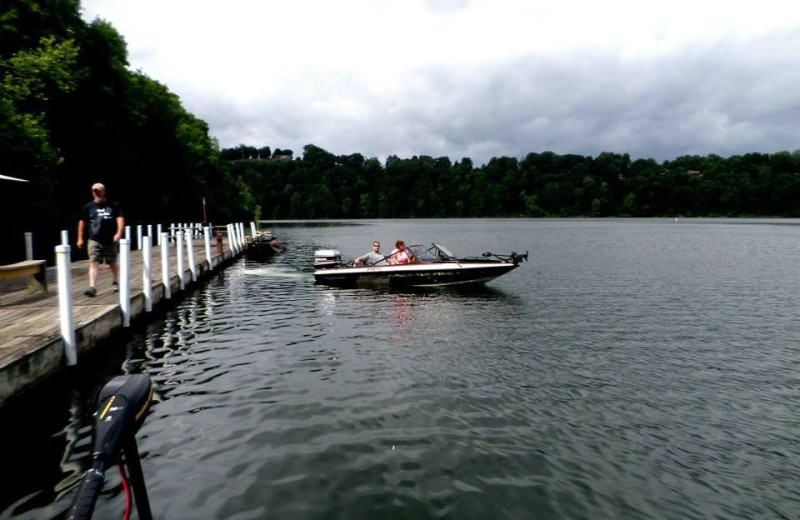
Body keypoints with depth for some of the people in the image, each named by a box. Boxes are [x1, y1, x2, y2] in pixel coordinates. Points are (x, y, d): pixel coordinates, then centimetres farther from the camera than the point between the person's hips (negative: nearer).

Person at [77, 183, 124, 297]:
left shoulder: (113, 205, 2)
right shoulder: (88, 207, 8)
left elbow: (120, 218, -7)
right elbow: (82, 222, 14)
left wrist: (119, 233, -21)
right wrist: (80, 238, 11)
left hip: (110, 240, -1)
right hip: (94, 240, 1)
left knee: (113, 263, 12)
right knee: (93, 263, -11)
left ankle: (115, 283, 34)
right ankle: (92, 287, -16)